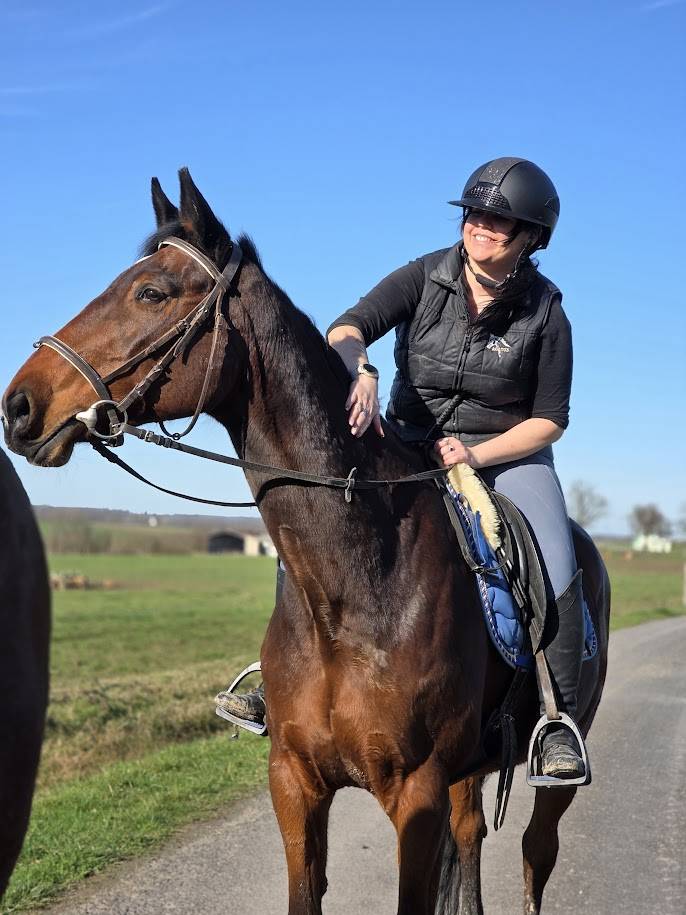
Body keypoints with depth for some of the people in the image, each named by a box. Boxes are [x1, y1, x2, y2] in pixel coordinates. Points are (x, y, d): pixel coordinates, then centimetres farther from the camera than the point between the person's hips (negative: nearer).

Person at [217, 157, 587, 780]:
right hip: (409, 443, 2)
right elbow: (346, 331, -16)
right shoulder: (427, 277, -4)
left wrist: (477, 453, -19)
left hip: (508, 453, -2)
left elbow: (550, 419, -3)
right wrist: (360, 370, -40)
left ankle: (561, 722, -15)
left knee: (557, 568, -26)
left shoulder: (545, 313, -7)